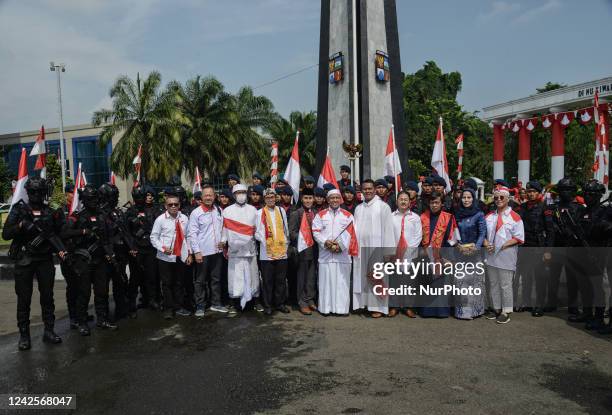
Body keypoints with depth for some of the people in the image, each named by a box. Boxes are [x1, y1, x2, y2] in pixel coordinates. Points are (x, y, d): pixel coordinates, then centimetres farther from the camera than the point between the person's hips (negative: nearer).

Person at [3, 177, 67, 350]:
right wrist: (21, 225, -21)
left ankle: (49, 330, 16)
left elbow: (57, 235, 9)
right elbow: (6, 234, -5)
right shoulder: (19, 209, 0)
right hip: (24, 260, -2)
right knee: (24, 299, 3)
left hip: (45, 260, 2)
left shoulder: (50, 212, 6)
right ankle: (24, 335, 12)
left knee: (47, 296, 7)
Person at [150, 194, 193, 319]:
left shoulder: (184, 218, 3)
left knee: (179, 283, 13)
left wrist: (189, 253, 7)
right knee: (167, 284, 6)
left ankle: (179, 307, 25)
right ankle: (168, 309, 17)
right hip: (165, 257, -3)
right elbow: (153, 237, -2)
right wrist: (163, 248, -14)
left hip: (181, 256, 3)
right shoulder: (160, 219, -4)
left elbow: (187, 237, 8)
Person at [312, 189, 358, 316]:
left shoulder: (348, 215, 9)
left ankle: (342, 308, 9)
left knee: (342, 281, 1)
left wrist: (340, 245, -13)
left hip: (342, 254, 0)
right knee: (326, 281, 1)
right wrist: (325, 242, -13)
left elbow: (349, 234, -1)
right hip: (325, 254, 0)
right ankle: (325, 308, 9)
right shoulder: (320, 215, 10)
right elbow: (315, 231, 1)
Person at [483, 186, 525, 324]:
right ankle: (496, 308, 25)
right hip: (491, 255, 5)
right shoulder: (489, 216, 12)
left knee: (505, 285, -1)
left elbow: (518, 238, -8)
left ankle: (506, 311, 9)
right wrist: (486, 244, -6)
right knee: (493, 283, 12)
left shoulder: (515, 217, -3)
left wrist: (504, 245, -17)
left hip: (506, 256, -5)